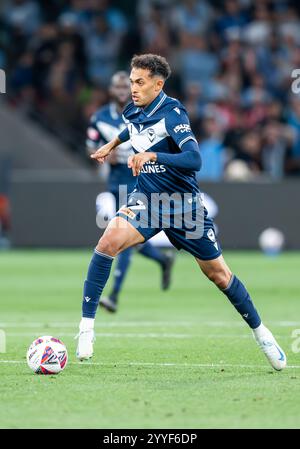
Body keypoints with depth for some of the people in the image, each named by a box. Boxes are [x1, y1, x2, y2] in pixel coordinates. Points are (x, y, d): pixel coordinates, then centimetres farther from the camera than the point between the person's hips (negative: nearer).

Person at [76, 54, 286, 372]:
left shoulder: (172, 113, -20)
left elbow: (194, 160, -34)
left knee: (218, 274, 5)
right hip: (146, 199, 4)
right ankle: (86, 325, -22)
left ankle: (259, 331, 27)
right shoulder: (133, 112, -1)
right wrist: (112, 144, 32)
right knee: (110, 239, -26)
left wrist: (151, 156, -43)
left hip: (183, 202, -4)